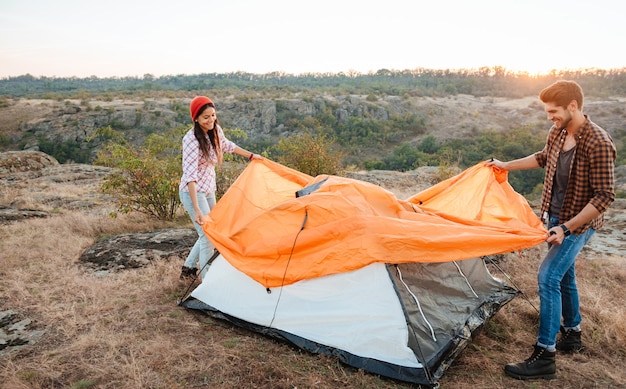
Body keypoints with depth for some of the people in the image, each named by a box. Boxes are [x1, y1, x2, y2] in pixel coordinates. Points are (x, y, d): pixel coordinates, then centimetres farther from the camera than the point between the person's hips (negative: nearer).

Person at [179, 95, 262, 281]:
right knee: (208, 236, -9)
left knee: (209, 233, 18)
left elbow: (227, 145, 21)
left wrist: (251, 156, 25)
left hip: (208, 190, 9)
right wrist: (197, 210, -39)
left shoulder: (215, 130, -2)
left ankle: (188, 269, 35)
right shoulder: (192, 140, -25)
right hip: (192, 192, -9)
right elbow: (190, 175, -32)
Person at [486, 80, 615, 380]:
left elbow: (604, 196, -24)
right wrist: (506, 166, 23)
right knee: (564, 276, 18)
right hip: (556, 217, 8)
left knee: (548, 278, -15)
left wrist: (567, 228, -26)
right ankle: (572, 336, 37)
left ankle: (544, 357, -7)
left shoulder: (597, 144, -25)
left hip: (578, 224, -8)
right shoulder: (557, 133, -1)